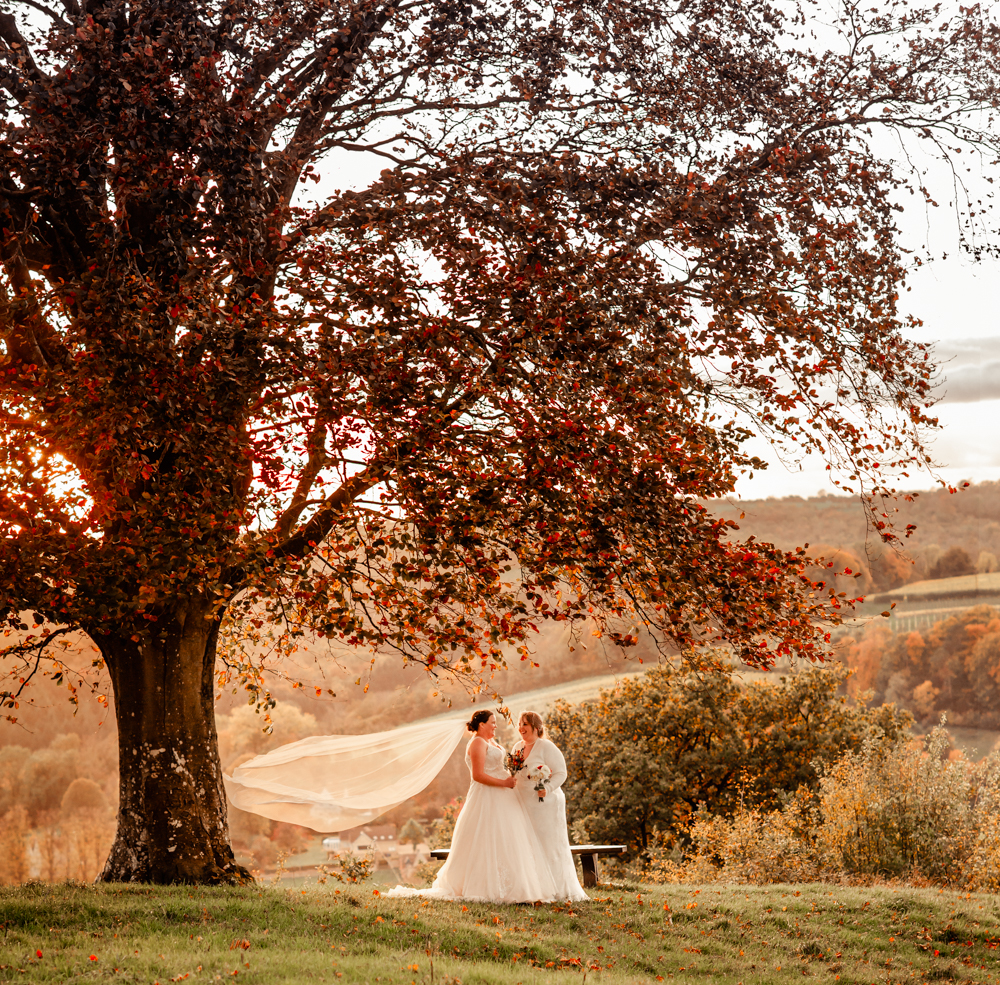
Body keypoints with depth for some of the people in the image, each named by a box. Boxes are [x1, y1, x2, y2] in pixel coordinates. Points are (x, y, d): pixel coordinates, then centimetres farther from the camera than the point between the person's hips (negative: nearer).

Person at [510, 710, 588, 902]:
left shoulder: (546, 747, -8)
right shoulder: (517, 747, 13)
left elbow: (561, 773, -12)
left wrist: (547, 788, -28)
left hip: (545, 804, -6)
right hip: (523, 805, 6)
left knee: (549, 846, -3)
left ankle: (559, 889, 3)